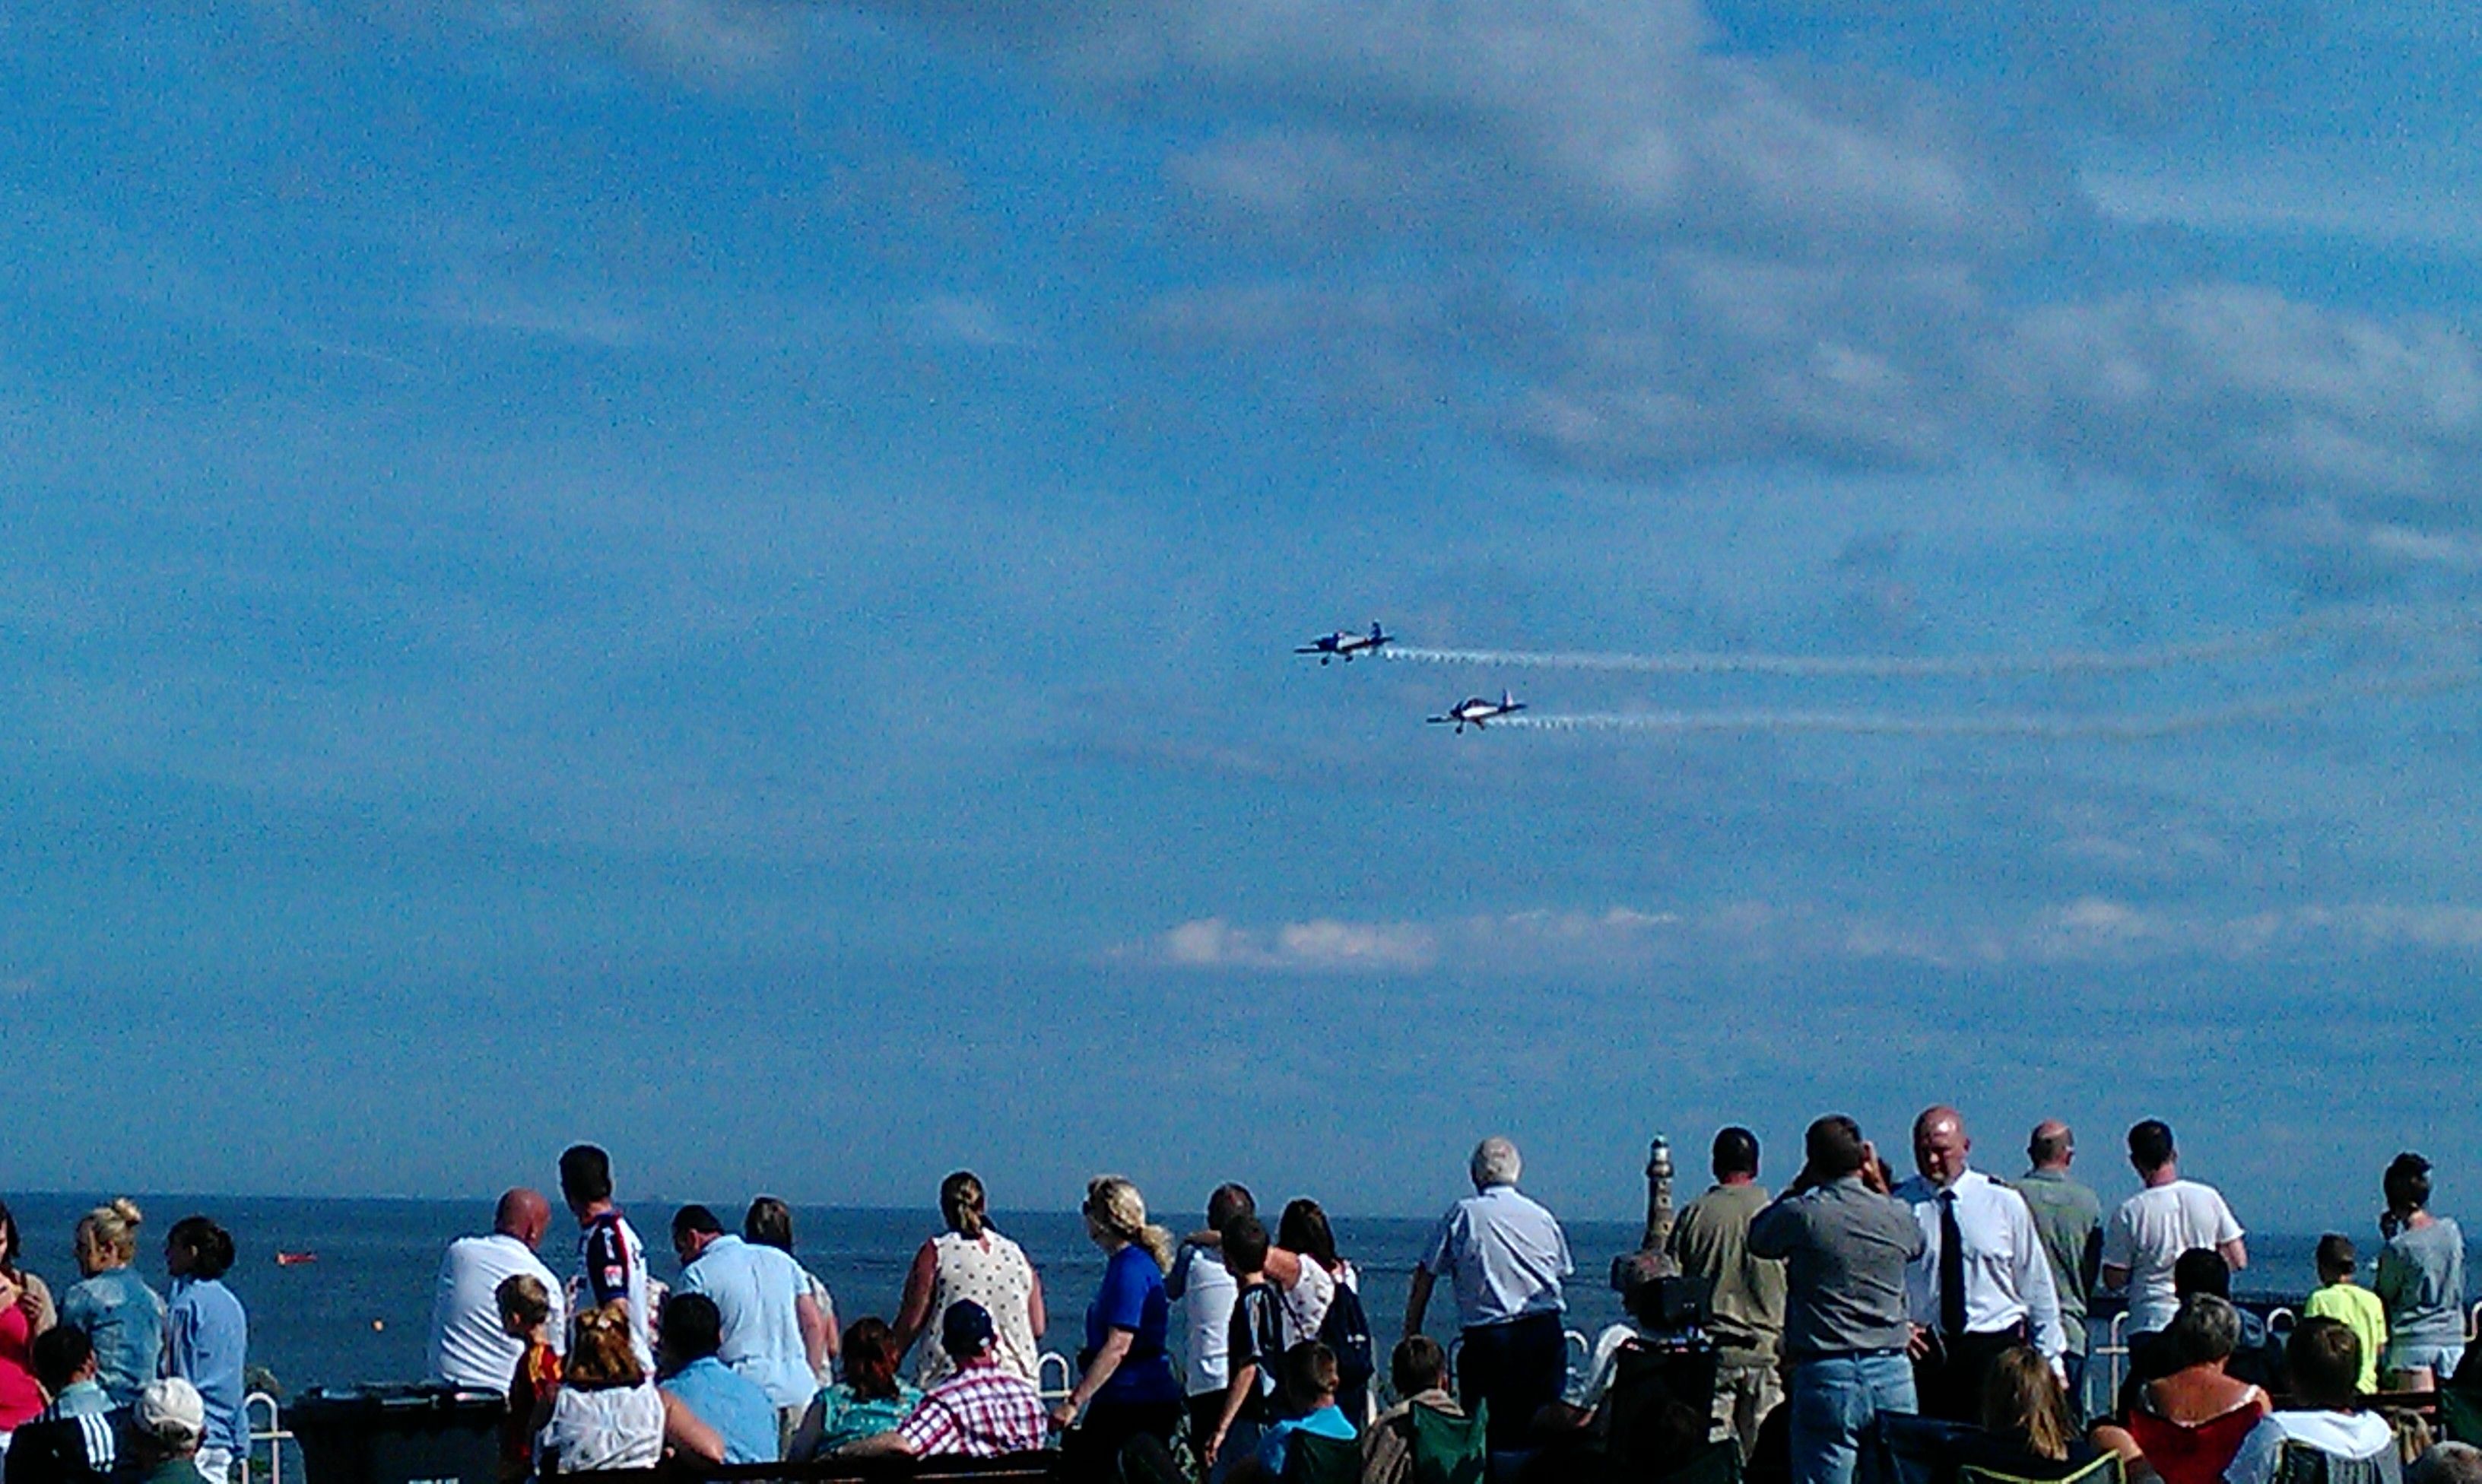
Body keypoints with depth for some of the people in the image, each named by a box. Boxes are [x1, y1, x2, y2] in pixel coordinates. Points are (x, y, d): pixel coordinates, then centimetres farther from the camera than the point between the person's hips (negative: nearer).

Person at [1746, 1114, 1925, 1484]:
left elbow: (1757, 1238, 11)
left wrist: (1799, 1185, 16)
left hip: (1826, 1374, -3)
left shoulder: (1802, 1214, -8)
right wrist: (1879, 1185, 27)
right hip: (1893, 1375, 3)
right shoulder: (1897, 1216, 2)